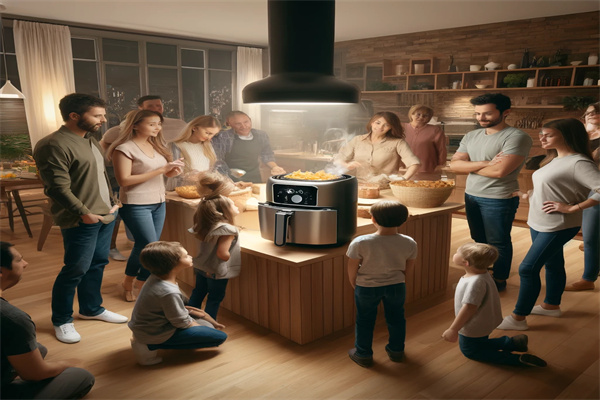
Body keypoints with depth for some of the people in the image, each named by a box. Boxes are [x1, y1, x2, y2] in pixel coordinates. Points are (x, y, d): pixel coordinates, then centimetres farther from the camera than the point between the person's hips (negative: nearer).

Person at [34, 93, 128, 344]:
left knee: (98, 264, 16)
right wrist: (82, 212, -21)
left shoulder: (90, 141, 14)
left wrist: (111, 201, 15)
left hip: (105, 215, 9)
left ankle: (91, 308, 33)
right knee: (76, 270, -1)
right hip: (80, 221, -9)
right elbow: (58, 187, -21)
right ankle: (61, 321, 17)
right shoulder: (53, 145, -16)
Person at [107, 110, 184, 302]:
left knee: (142, 247, 12)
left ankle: (129, 283, 29)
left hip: (159, 203, 7)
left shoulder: (156, 146, 7)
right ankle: (143, 283, 20)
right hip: (136, 205, -7)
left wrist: (174, 171, -11)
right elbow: (124, 180, -20)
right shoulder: (124, 148, -13)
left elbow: (165, 173, 15)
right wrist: (161, 170, -22)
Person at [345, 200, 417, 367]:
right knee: (396, 318, 23)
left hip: (367, 287, -2)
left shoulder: (360, 243, -23)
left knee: (365, 320, 17)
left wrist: (355, 286, 7)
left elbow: (352, 270, -12)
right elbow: (408, 270, 0)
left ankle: (363, 354, 30)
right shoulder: (409, 243, -14)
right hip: (396, 286, 2)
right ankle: (396, 351, 40)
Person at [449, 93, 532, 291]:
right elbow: (454, 164, -3)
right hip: (471, 195, 7)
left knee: (498, 243, 8)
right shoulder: (471, 136, 6)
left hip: (499, 199, -7)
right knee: (479, 241, 19)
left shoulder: (517, 137, -15)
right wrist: (486, 163, -17)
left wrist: (469, 166, -9)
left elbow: (499, 171, -26)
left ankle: (499, 281, 25)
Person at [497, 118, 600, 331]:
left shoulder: (579, 163, -19)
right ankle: (551, 305, 36)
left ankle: (518, 318, 1)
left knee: (528, 268, -8)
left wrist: (572, 208, -24)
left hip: (557, 227, -9)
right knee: (553, 264, 20)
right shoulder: (557, 160, 10)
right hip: (538, 223, 9)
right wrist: (532, 195, 2)